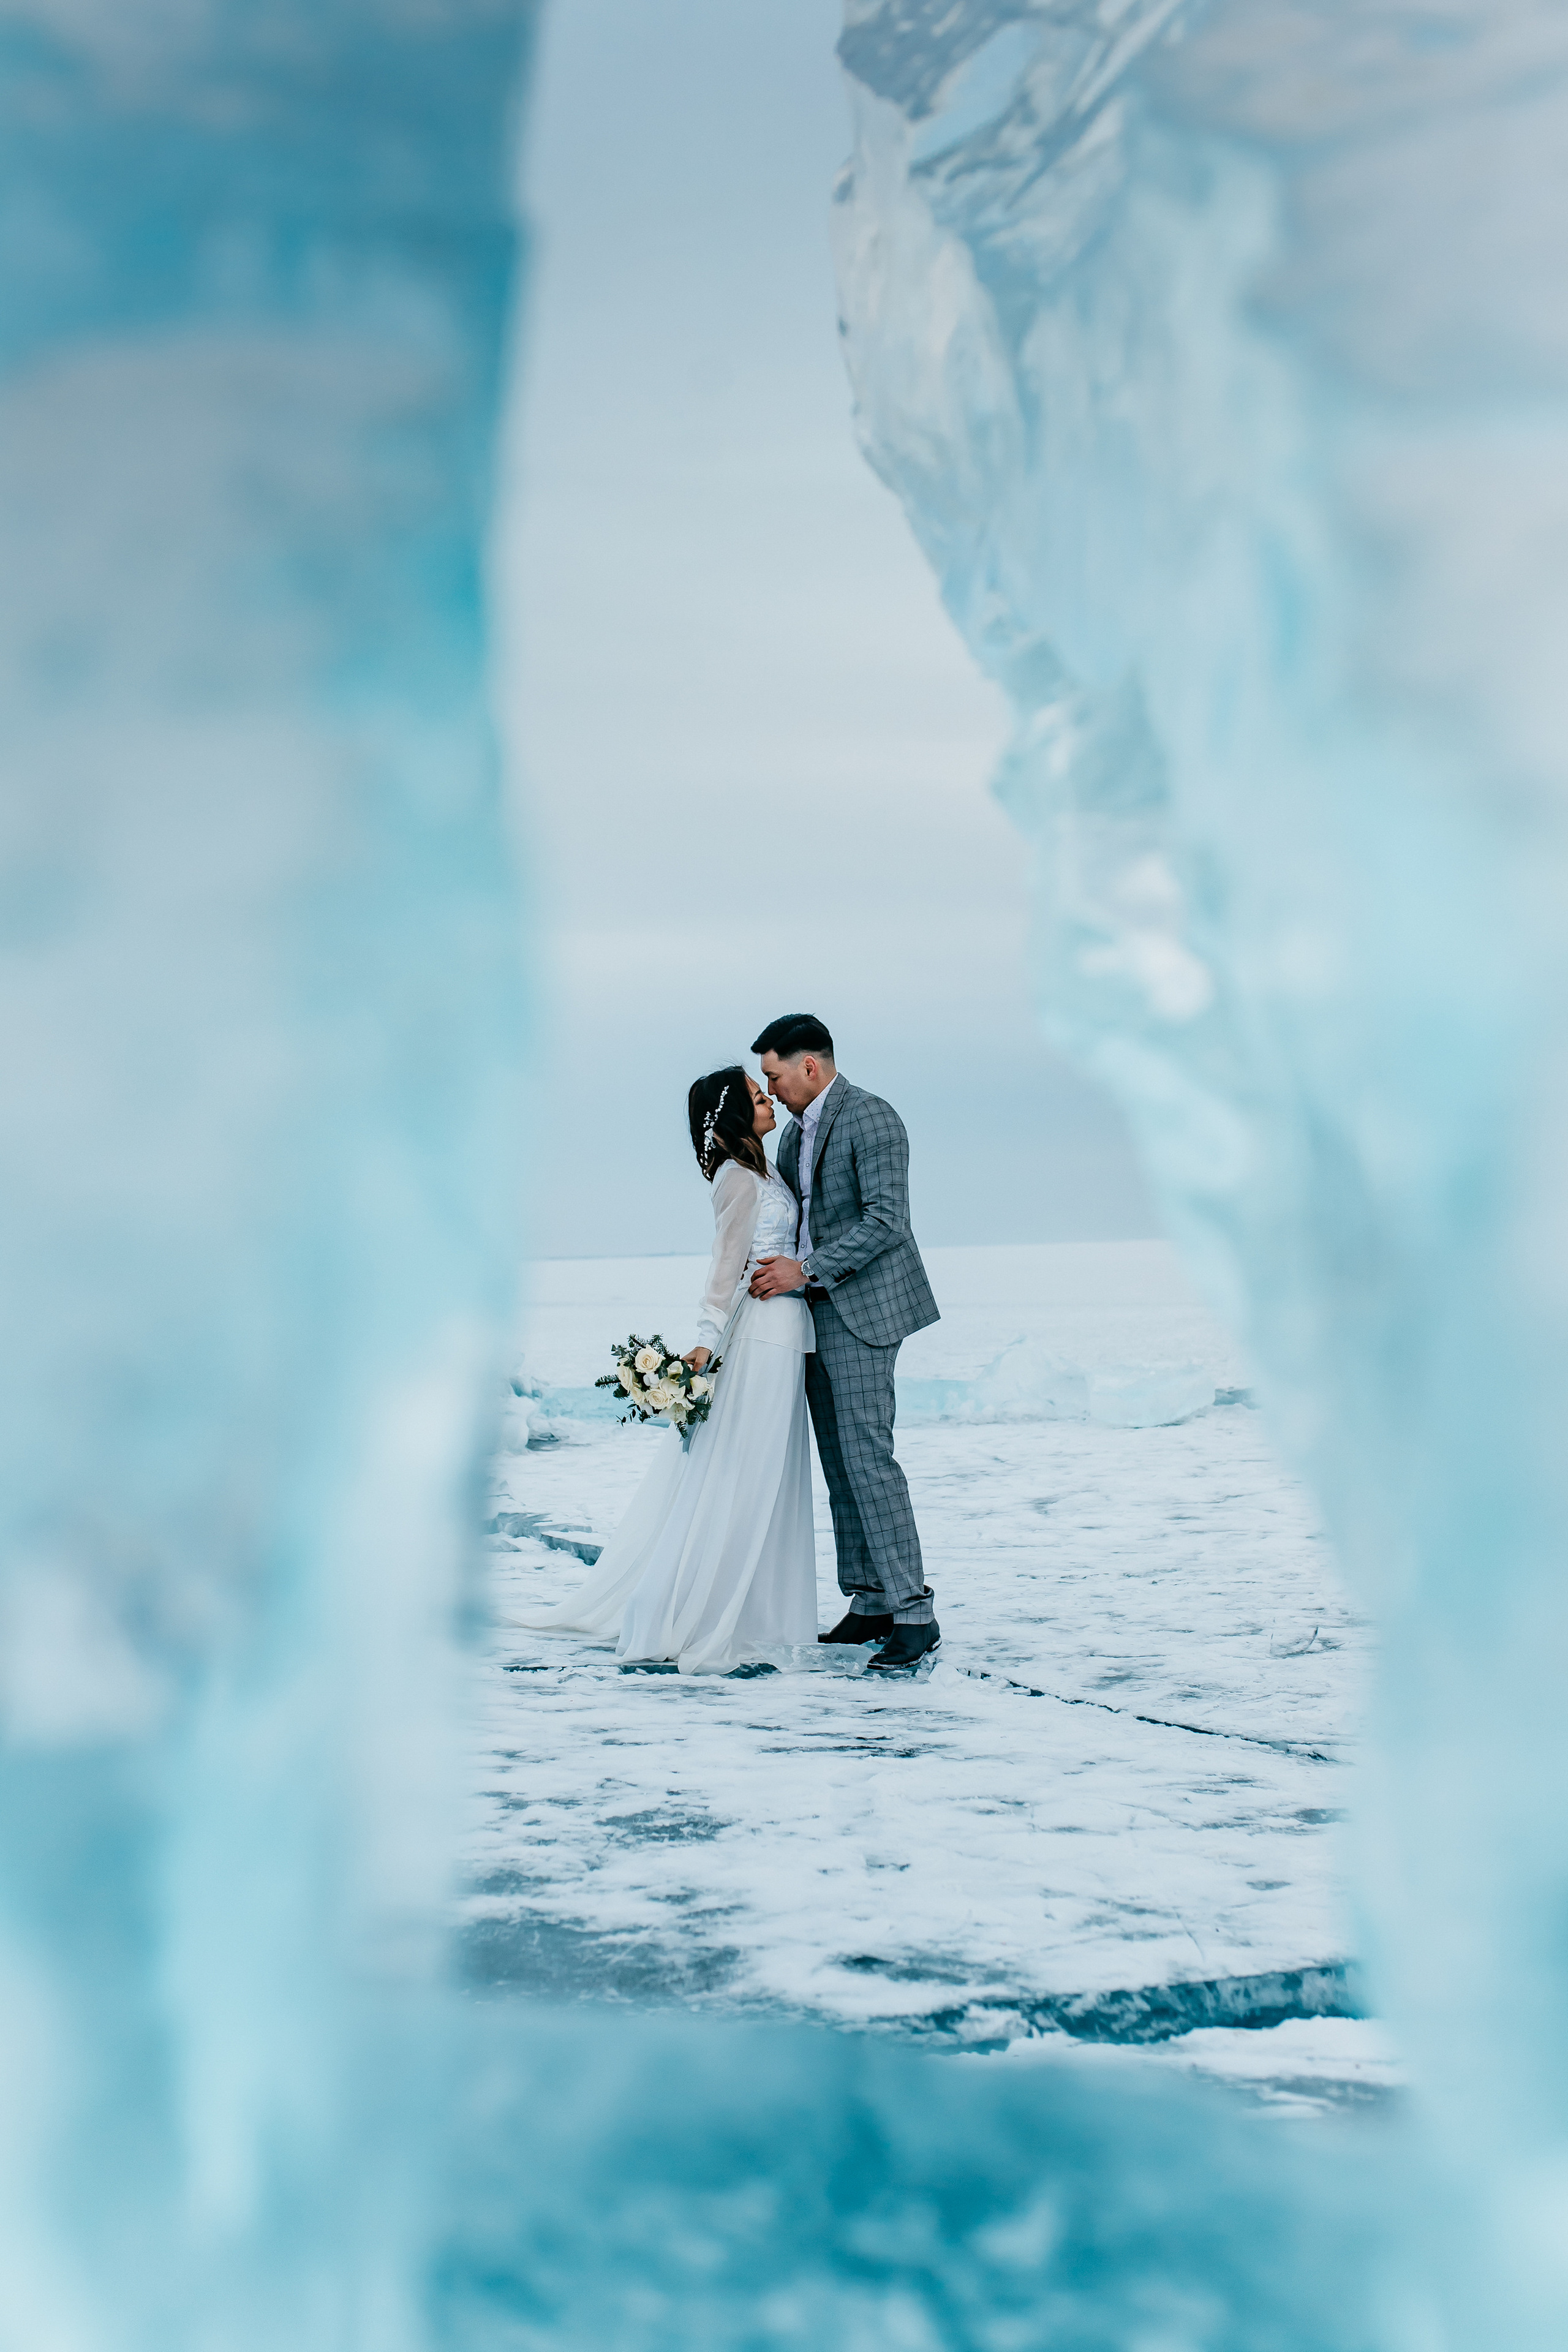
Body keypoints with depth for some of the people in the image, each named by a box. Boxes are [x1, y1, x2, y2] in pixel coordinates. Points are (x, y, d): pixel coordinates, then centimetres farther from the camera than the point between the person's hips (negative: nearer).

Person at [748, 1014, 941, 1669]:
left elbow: (886, 1220, -20)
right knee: (838, 1460, 9)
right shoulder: (796, 1132, 16)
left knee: (866, 1455, -13)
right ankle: (871, 1602, 15)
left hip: (861, 1308, -9)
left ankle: (913, 1612, -11)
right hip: (815, 1309, 9)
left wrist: (806, 1272, -20)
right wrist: (772, 1267, 6)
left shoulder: (871, 1119, -12)